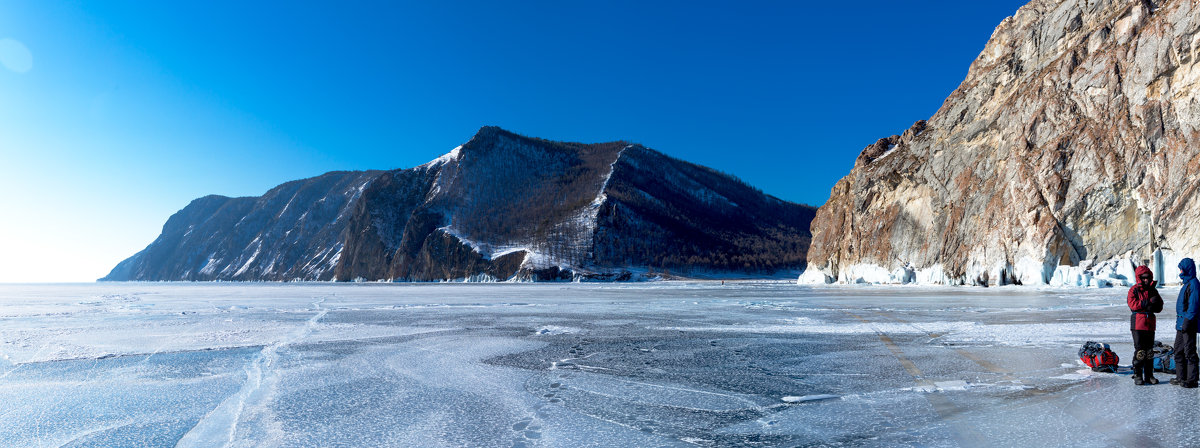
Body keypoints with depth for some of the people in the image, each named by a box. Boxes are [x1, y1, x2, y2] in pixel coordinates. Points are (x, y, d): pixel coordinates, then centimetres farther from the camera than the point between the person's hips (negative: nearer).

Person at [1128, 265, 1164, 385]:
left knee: (1149, 351, 9)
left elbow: (1159, 307, 9)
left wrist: (1152, 307, -12)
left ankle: (1149, 376, 17)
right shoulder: (1134, 290, -1)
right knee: (1140, 350, -7)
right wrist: (1149, 302, -21)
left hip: (1150, 323, 5)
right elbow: (1133, 304, -15)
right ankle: (1137, 376, 0)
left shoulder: (1153, 290, 13)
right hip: (1138, 323, -5)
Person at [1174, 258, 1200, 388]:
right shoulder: (1186, 283, 16)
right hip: (1182, 323, 10)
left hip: (1188, 324, -10)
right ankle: (1181, 377, 20)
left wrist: (1187, 322, -22)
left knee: (1189, 352, -4)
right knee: (1178, 350, 13)